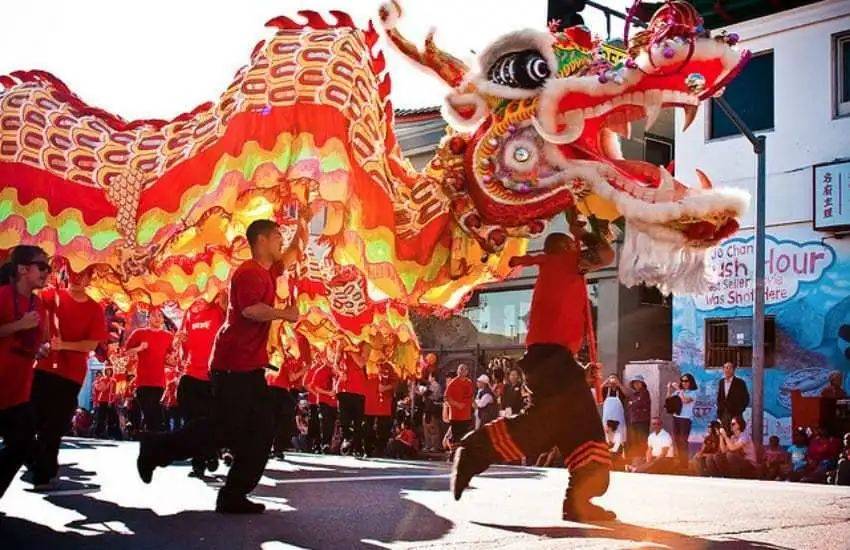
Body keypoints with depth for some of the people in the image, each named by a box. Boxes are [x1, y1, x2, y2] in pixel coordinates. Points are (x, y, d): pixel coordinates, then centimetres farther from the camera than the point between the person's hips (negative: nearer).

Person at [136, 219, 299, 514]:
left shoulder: (267, 271, 15)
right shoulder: (249, 272, -15)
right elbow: (250, 309, -30)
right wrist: (284, 314, -17)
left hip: (250, 365, 10)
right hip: (234, 365, -10)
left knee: (261, 432, 6)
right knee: (225, 430, -8)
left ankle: (233, 496, 8)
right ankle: (157, 448, 7)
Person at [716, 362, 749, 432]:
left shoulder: (740, 383, -3)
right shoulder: (721, 382, 12)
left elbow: (746, 399, -3)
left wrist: (739, 411, -9)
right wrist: (719, 410, 9)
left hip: (735, 415, -4)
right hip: (723, 415, 4)